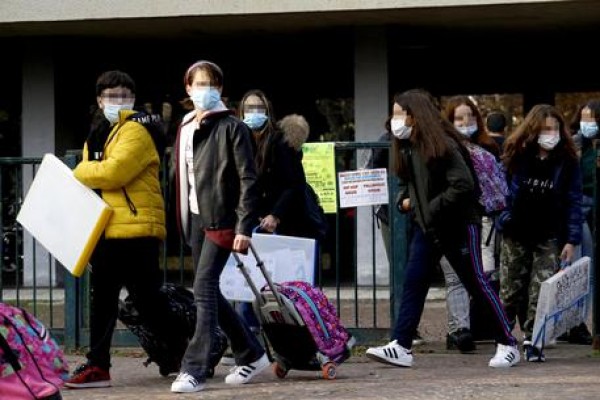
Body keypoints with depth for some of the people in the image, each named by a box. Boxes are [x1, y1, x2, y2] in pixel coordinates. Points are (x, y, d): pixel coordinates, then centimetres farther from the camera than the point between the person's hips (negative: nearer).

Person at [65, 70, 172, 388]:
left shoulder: (135, 132, -9)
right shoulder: (97, 136, 20)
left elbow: (114, 171, -21)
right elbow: (91, 179, 24)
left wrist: (80, 172, -6)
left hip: (136, 230, -9)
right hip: (105, 230, 9)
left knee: (146, 298, -5)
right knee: (102, 297, 9)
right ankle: (97, 365, 12)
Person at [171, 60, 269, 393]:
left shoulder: (231, 128, -5)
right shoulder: (185, 129, 16)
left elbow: (248, 180, -10)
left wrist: (244, 227, -17)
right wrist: (181, 222, 11)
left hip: (221, 219, -8)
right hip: (195, 219, 8)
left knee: (204, 289, -14)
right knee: (209, 293, 12)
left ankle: (194, 370, -15)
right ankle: (251, 355, 26)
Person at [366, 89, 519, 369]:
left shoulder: (443, 145, -18)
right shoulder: (407, 147, 7)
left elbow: (464, 185, -24)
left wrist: (433, 208, -22)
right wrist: (406, 200, 3)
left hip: (458, 225, -8)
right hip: (425, 227, 8)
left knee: (476, 283, -1)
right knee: (413, 281, -3)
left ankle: (507, 345, 9)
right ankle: (400, 347, -6)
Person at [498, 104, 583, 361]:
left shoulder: (567, 162, -4)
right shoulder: (517, 157, -1)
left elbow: (573, 202, -3)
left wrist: (572, 240, -8)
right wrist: (503, 218, 2)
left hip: (549, 237, -1)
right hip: (516, 234, 1)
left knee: (542, 290, -9)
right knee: (511, 289, 8)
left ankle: (532, 340, -4)